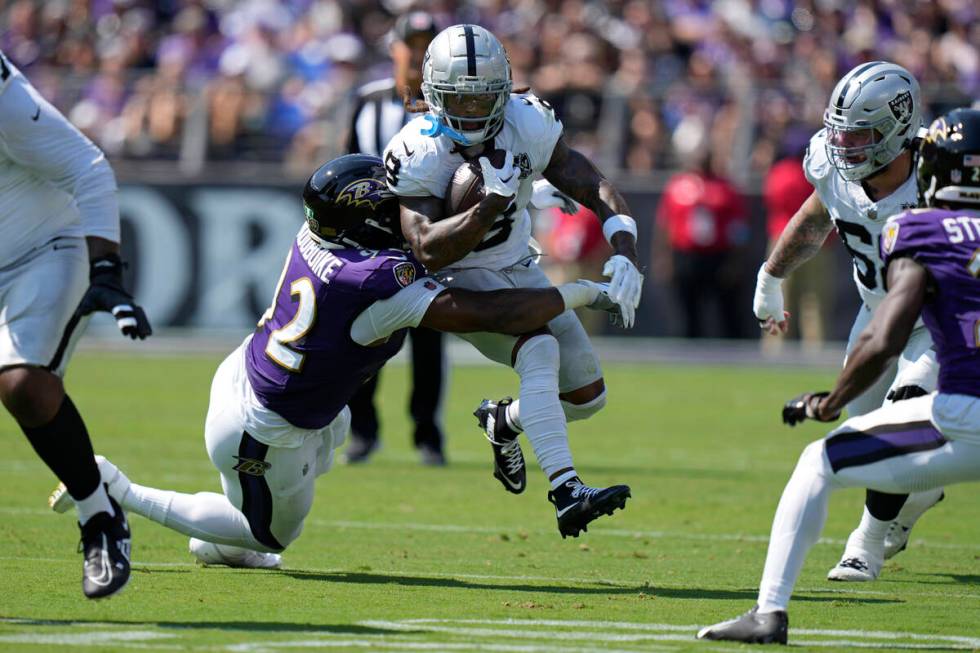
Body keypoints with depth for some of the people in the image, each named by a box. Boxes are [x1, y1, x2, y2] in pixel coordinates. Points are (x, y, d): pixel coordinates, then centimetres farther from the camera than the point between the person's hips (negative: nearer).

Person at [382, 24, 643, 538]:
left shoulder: (529, 125, -13)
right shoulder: (416, 154, -24)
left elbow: (593, 189, -14)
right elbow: (429, 251, -31)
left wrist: (625, 254, -31)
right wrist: (492, 205, -39)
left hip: (521, 269, 6)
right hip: (464, 281, -6)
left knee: (587, 395, 6)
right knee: (541, 351, -31)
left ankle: (503, 421, 36)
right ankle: (566, 494, -40)